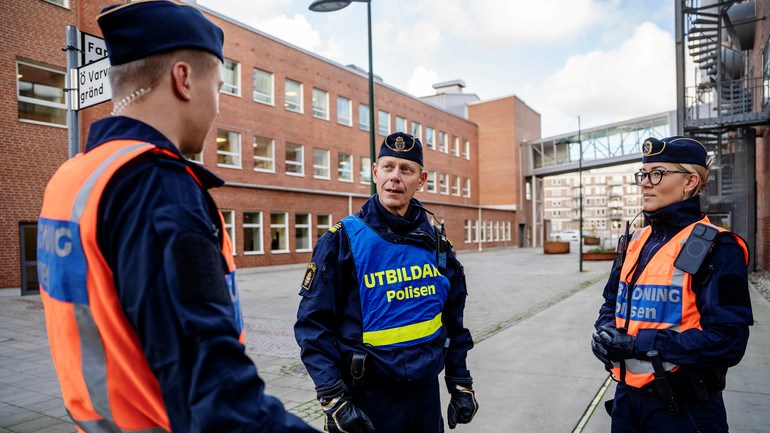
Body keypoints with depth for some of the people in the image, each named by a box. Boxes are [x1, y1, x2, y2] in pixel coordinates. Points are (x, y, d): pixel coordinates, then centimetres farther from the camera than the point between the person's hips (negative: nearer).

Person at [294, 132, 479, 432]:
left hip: (427, 392, 5)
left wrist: (460, 383, 9)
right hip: (368, 399, -4)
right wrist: (333, 399, -17)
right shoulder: (342, 240, -12)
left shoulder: (435, 240, 2)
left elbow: (453, 318, 10)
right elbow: (313, 325, -12)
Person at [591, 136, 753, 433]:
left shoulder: (716, 248, -14)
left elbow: (728, 341, -20)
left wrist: (638, 343, -22)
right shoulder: (635, 242, 5)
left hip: (682, 408, -6)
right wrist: (606, 332, -8)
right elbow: (612, 303, 14)